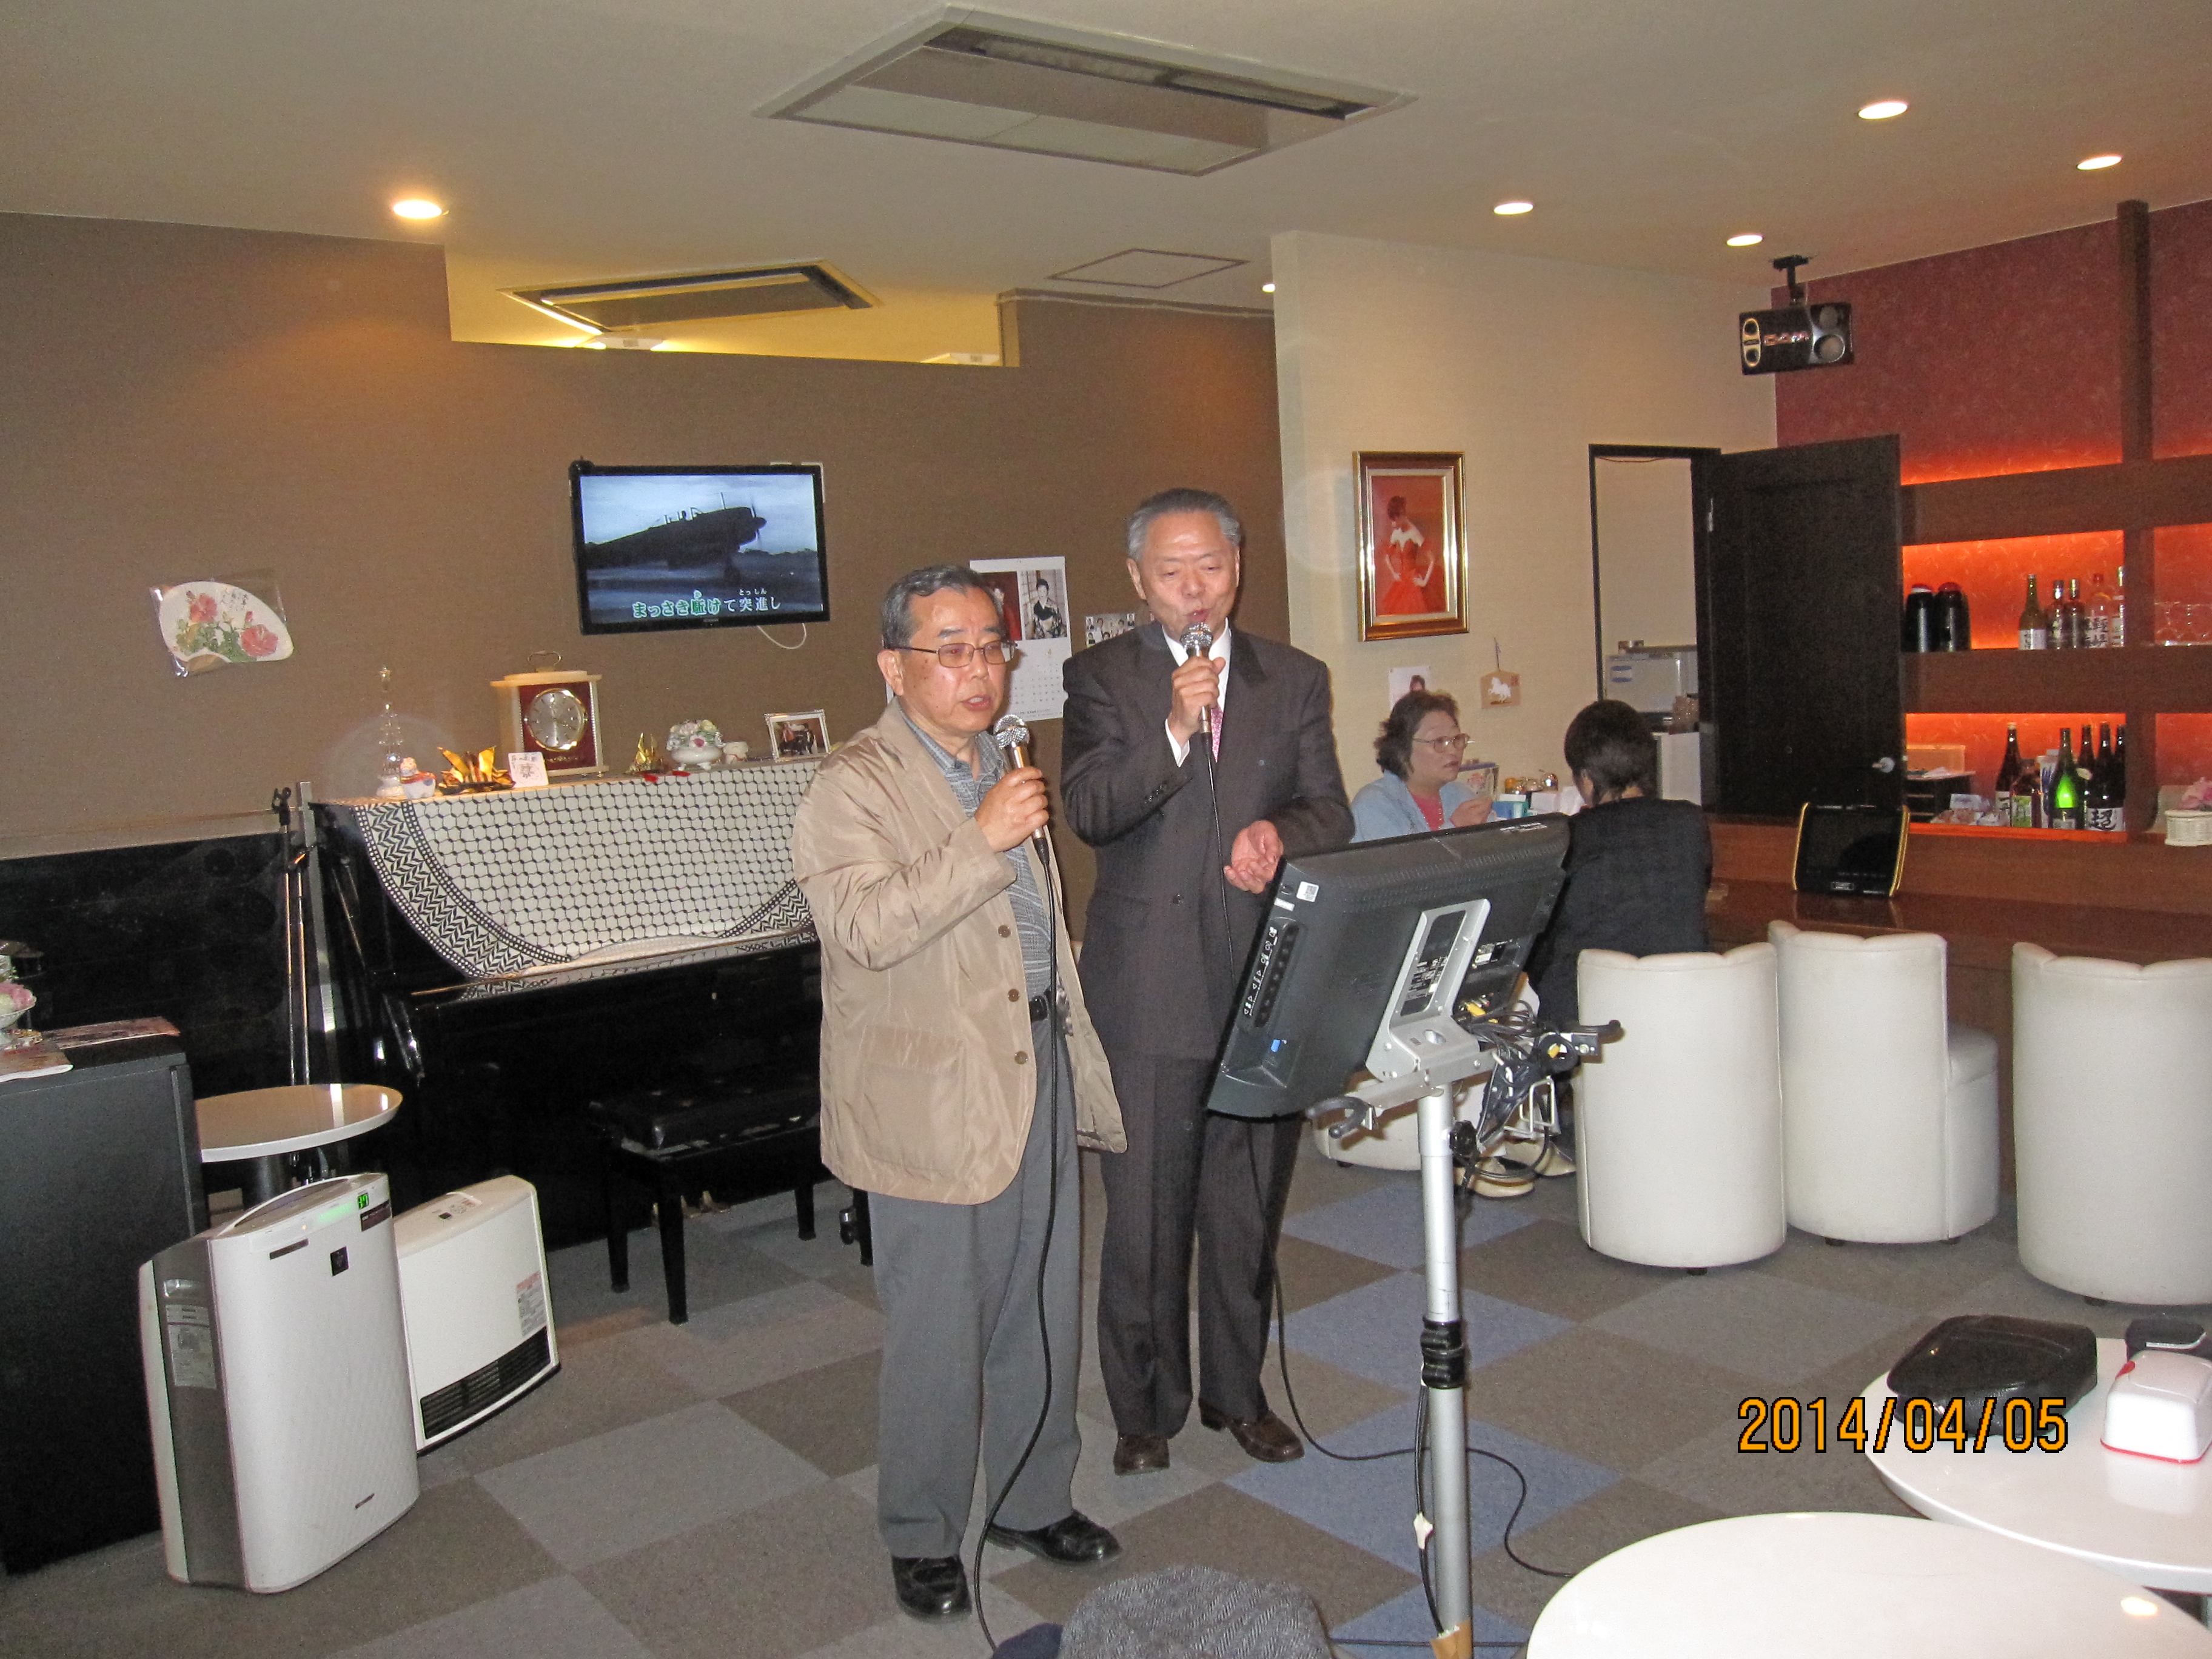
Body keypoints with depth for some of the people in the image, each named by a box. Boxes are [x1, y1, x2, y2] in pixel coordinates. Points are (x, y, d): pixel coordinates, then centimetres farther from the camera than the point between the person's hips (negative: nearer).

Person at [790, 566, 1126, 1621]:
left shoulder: (1002, 772, 15)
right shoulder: (853, 788, -11)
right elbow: (863, 928, -25)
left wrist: (1079, 1055, 23)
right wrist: (980, 841, -29)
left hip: (1037, 1068, 7)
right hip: (933, 1098, -7)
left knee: (1042, 1314, 16)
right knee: (938, 1335, 3)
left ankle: (1034, 1500, 34)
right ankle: (922, 1537, 23)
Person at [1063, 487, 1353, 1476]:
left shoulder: (1295, 680, 9)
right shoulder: (1101, 678, 1)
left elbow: (1332, 816, 5)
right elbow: (1089, 812, -12)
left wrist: (1279, 833, -17)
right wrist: (1174, 731, -25)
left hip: (1265, 981, 3)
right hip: (1148, 990, -2)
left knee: (1249, 1207, 14)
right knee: (1144, 1211, 5)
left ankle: (1239, 1392, 32)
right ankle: (1145, 1406, 23)